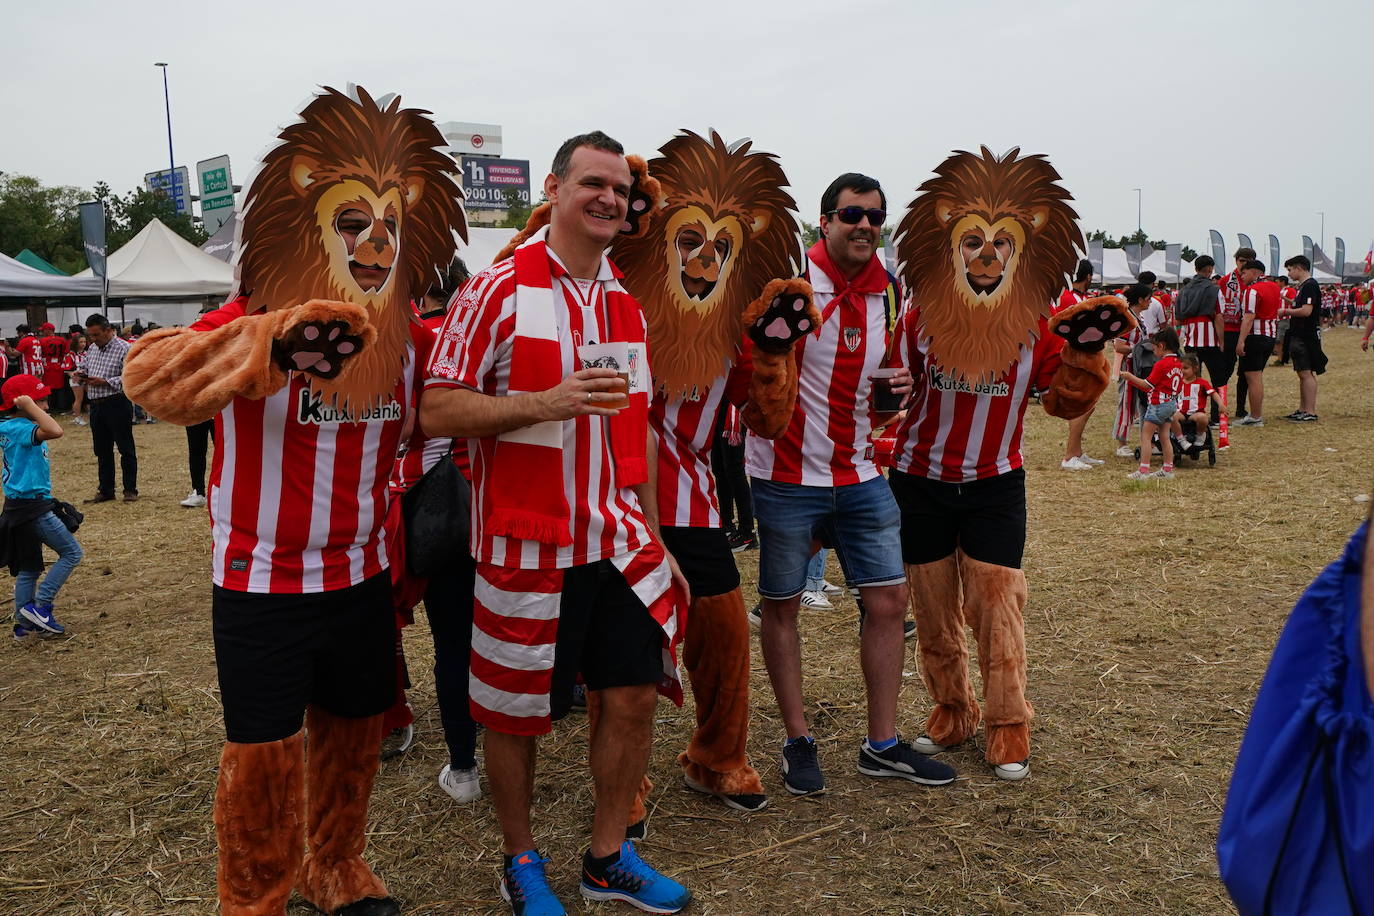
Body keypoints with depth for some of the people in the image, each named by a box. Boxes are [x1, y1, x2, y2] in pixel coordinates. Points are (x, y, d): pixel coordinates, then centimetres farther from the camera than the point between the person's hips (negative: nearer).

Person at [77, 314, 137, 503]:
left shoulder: (124, 349, -8)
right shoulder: (92, 349, 15)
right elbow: (88, 369, 26)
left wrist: (104, 382, -20)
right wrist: (82, 375, 3)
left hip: (117, 404, -7)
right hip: (96, 405, 7)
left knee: (126, 449, 0)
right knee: (102, 451, 13)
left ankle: (130, 490, 9)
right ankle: (106, 490, 21)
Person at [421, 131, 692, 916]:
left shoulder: (628, 304, 10)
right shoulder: (498, 290, -9)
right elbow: (438, 411, -12)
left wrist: (655, 539, 14)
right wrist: (546, 402, -24)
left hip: (618, 541, 6)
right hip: (528, 547, -5)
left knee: (635, 695, 8)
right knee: (517, 713, 9)